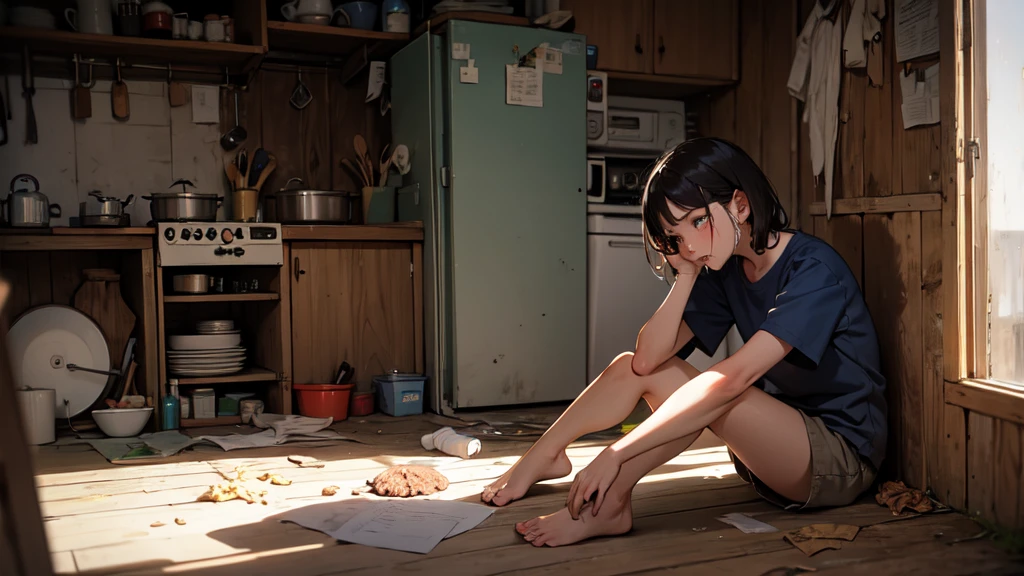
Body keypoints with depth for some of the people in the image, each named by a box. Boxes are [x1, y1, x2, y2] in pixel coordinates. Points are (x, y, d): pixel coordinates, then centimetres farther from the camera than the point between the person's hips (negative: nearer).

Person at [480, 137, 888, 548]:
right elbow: (648, 358, -7)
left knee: (712, 391, -33)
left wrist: (616, 454, -35)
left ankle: (605, 506, -22)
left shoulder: (814, 270, -21)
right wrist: (687, 275, -16)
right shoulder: (725, 272, 2)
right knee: (633, 367, -5)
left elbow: (733, 378, -33)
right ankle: (543, 457, 0)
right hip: (776, 444, 7)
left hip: (844, 457, -7)